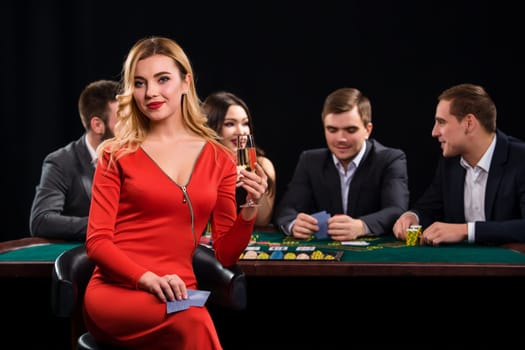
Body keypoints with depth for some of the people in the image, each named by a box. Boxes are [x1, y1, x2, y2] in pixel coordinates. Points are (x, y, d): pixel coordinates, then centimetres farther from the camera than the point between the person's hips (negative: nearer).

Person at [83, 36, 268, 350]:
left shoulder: (220, 159, 11)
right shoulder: (117, 155, 6)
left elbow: (225, 255, 12)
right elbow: (97, 241, -1)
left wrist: (250, 209, -7)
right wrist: (148, 279, -18)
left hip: (177, 296, 2)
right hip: (117, 292, -2)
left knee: (193, 321, -35)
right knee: (193, 321, -35)